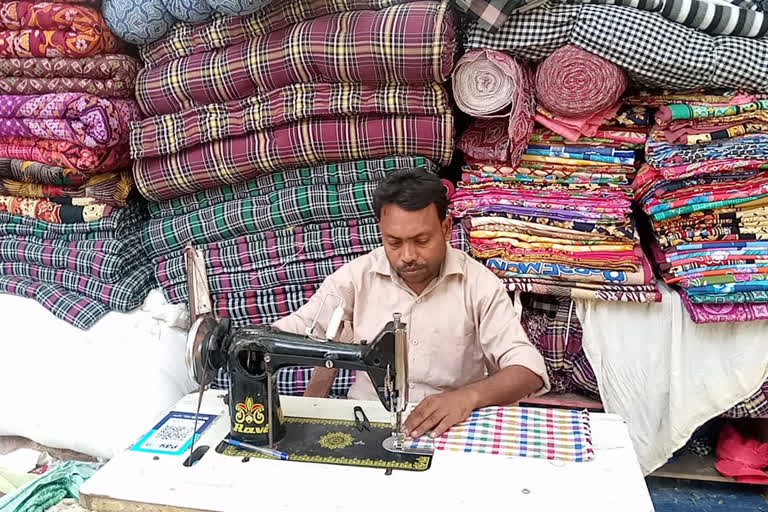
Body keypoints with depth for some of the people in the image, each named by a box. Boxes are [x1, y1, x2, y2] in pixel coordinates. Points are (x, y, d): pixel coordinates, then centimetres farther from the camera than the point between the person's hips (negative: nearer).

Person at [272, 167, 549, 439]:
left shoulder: (479, 284, -6)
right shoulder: (356, 277, -2)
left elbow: (529, 369, -10)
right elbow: (294, 329, -5)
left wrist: (469, 396, -29)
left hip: (450, 426, 1)